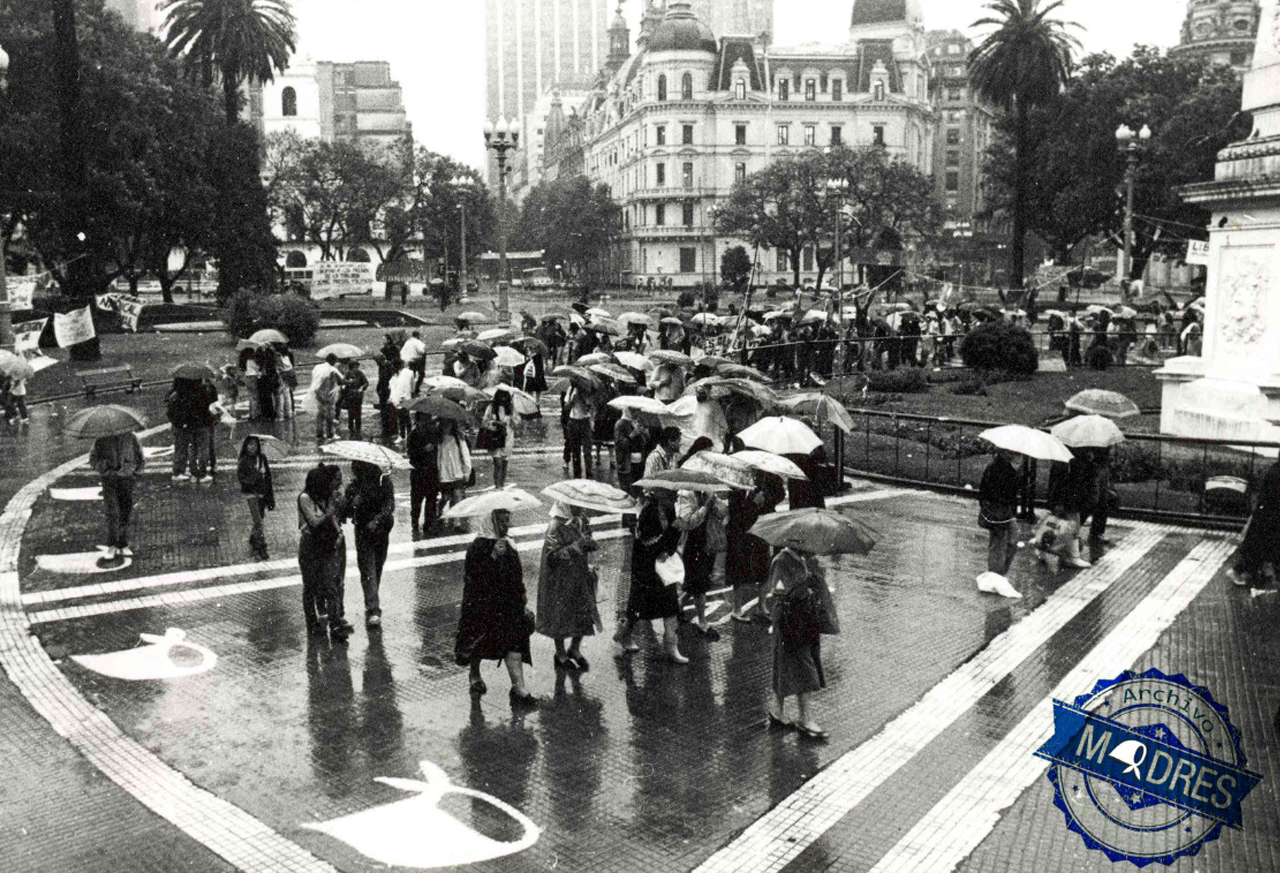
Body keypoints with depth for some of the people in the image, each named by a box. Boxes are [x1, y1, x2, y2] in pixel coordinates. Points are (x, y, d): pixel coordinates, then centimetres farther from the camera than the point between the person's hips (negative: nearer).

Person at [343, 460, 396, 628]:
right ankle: (373, 610, -11)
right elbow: (347, 512, -1)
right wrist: (352, 503, -22)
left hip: (381, 531, 0)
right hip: (363, 533, 0)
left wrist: (377, 520, -24)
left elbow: (389, 504, -10)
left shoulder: (384, 481, -3)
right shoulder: (354, 486, 0)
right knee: (368, 569, -8)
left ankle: (372, 606, 23)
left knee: (377, 568, 9)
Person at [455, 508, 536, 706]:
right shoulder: (478, 547, -13)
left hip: (508, 604, 5)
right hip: (482, 604, -5)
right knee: (479, 642, 10)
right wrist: (493, 556, -30)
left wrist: (523, 602, 17)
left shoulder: (509, 547, 9)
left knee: (514, 643, -7)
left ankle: (519, 688, -13)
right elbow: (473, 574, -24)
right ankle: (475, 674, 38)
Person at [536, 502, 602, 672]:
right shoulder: (556, 527, -22)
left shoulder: (581, 519, 0)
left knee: (584, 614, 12)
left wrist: (588, 544, -9)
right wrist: (577, 546, -32)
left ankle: (575, 649, 34)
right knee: (561, 618, 9)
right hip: (561, 580, -6)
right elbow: (552, 556, -24)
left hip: (580, 576, 7)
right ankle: (561, 656, 28)